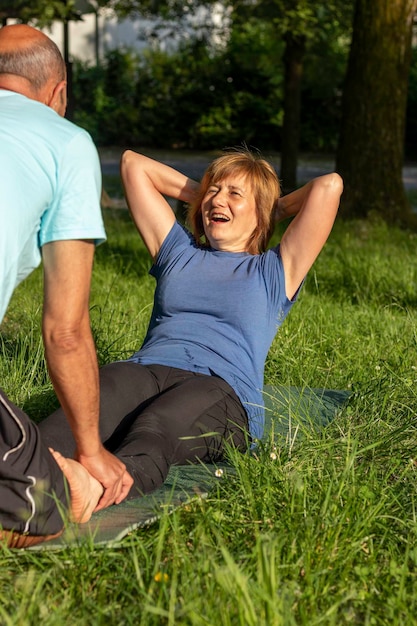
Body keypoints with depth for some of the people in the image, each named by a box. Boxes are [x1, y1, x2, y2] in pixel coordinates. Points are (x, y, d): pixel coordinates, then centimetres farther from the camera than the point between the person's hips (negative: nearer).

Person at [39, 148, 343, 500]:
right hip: (145, 371, 2)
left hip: (223, 391, -2)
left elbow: (329, 185, 12)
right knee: (110, 387, -37)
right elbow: (133, 164, 38)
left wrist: (277, 208, 28)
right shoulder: (177, 253, 31)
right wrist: (199, 195, 40)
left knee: (160, 422, -39)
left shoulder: (274, 272, 22)